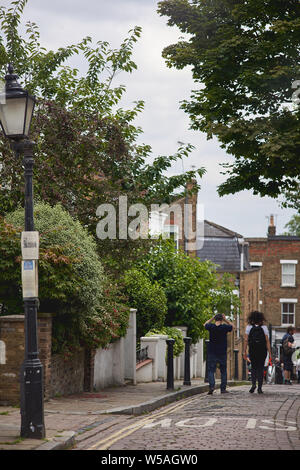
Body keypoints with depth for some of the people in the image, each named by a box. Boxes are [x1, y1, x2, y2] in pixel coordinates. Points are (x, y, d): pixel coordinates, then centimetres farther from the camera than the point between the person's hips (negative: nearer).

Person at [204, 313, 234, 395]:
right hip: (222, 353, 0)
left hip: (212, 352, 0)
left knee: (210, 370, 0)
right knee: (223, 371, 11)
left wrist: (213, 318, 12)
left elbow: (205, 324, 16)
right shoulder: (224, 327, -10)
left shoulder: (211, 327, -8)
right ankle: (223, 388, 12)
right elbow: (233, 326, 11)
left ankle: (211, 386, -20)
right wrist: (226, 320, 6)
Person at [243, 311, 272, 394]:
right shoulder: (264, 328, -2)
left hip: (252, 350, 0)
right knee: (260, 368, 7)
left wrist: (245, 351, 0)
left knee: (253, 367, 15)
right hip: (262, 351, 0)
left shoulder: (249, 327, -1)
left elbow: (246, 340, -4)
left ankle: (253, 383, -6)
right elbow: (267, 341, -5)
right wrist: (269, 353, -2)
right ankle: (259, 387, 3)